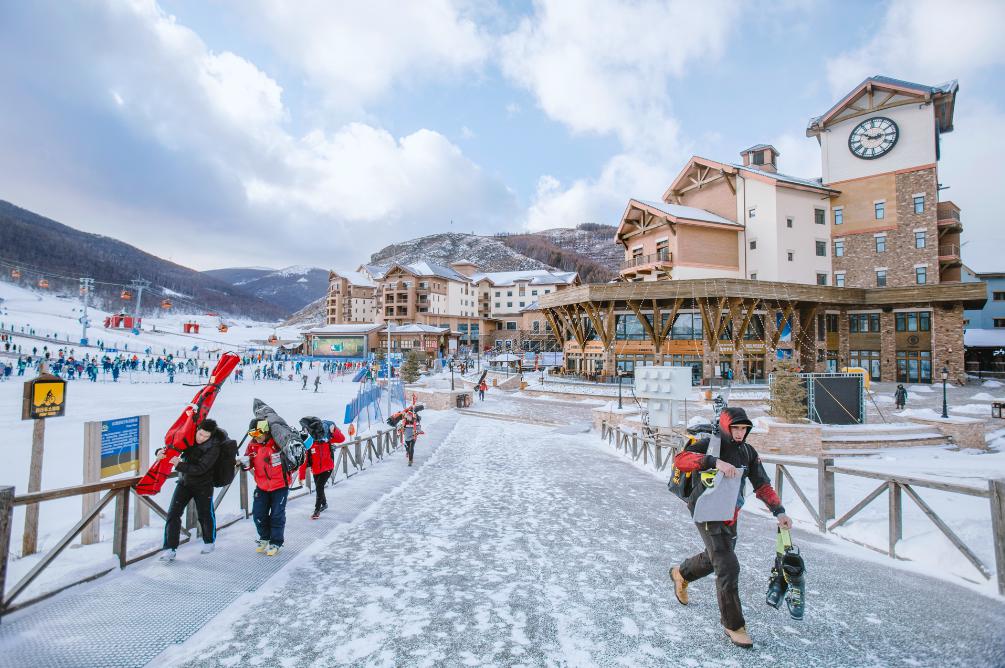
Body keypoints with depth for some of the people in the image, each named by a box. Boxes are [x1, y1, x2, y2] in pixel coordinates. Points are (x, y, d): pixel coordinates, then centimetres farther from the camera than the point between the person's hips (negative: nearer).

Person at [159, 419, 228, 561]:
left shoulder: (213, 448, -22)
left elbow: (200, 469, -27)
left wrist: (179, 465, -36)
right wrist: (161, 452, -16)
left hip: (203, 485, -4)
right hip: (184, 482, 4)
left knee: (205, 515, 8)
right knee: (173, 513, -6)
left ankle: (209, 541, 33)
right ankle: (171, 549, 3)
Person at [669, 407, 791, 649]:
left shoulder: (748, 452, 2)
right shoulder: (710, 444, -19)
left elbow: (762, 485, 4)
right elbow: (680, 460, -35)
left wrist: (779, 511, -10)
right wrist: (715, 462, -46)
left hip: (730, 516, 7)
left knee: (714, 559, 25)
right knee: (728, 567, -10)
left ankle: (681, 573, 54)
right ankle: (733, 624, 10)